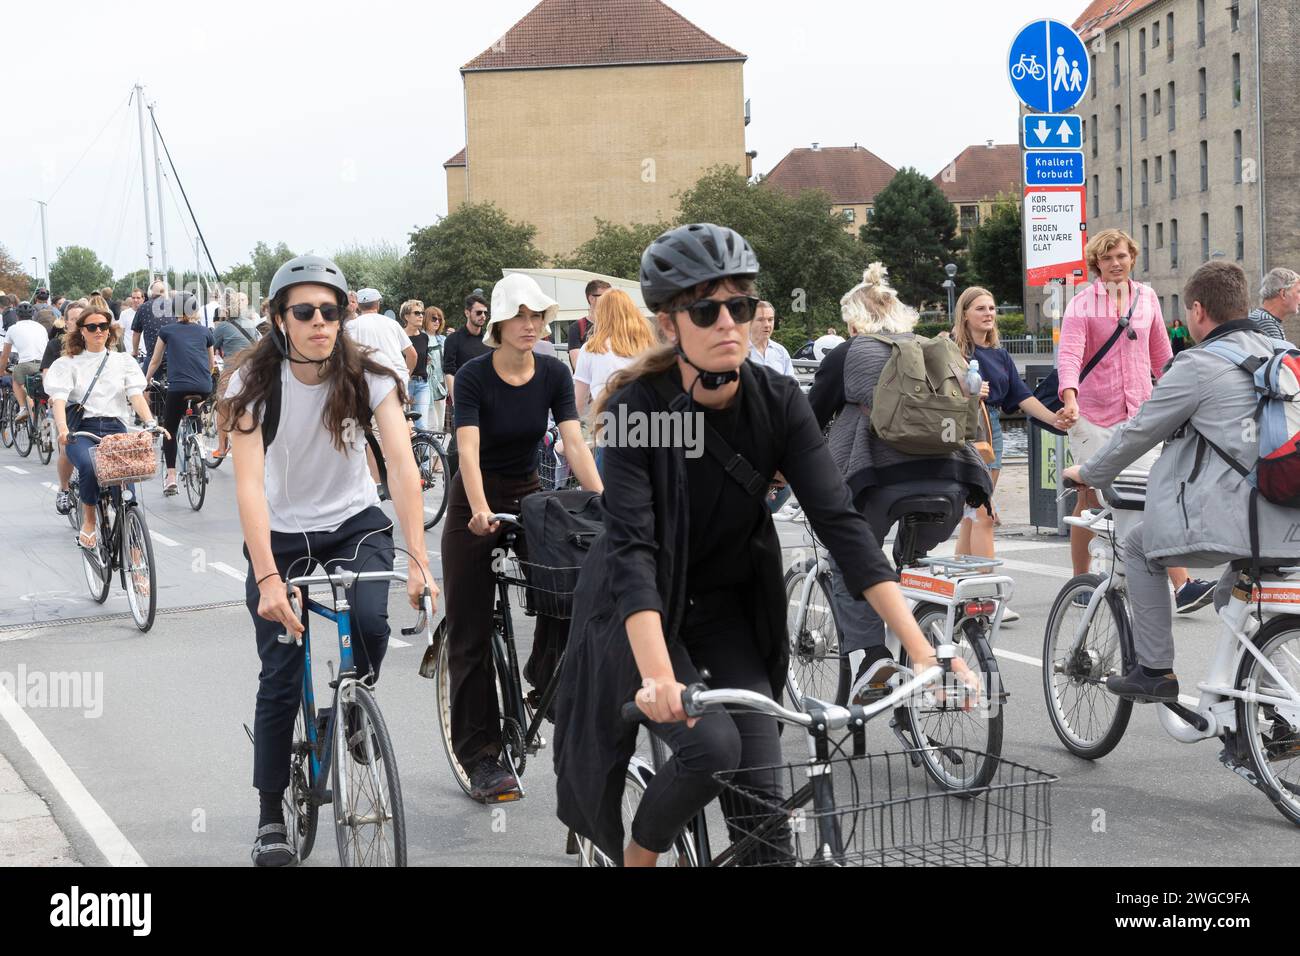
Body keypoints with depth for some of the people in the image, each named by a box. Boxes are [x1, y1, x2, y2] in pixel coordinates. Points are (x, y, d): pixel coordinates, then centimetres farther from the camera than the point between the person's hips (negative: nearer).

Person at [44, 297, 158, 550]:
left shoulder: (123, 361, 15)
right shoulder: (69, 363, 10)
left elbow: (135, 394, 3)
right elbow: (59, 398, -4)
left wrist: (150, 422, -17)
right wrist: (62, 428, -25)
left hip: (114, 427, 1)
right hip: (81, 430, -1)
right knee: (89, 466, -33)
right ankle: (89, 520, -10)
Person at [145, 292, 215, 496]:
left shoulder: (166, 331, 12)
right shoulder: (205, 332, 16)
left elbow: (155, 361, 22)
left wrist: (146, 380, 39)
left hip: (178, 387, -2)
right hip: (204, 388, 2)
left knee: (169, 430, 8)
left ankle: (171, 476, -3)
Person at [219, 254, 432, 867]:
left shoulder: (368, 375, -16)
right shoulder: (254, 383, -18)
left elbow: (401, 464, -25)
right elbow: (248, 485, -27)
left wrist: (418, 559, -37)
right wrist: (268, 579, -39)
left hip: (355, 525, 0)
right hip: (281, 537, 0)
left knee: (369, 621, -28)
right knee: (280, 679, -4)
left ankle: (351, 716, 6)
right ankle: (270, 818, 14)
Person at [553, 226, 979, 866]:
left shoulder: (777, 400, -14)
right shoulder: (637, 408, -24)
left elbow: (839, 520, -18)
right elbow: (632, 546, -32)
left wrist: (921, 649, -27)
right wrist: (658, 676, -47)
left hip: (728, 609, 4)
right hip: (641, 612, -3)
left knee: (762, 795, -9)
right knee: (709, 746, -25)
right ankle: (638, 855, 3)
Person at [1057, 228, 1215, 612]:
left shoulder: (1146, 297, 11)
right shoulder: (1082, 303, -3)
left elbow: (1160, 354, 21)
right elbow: (1070, 354, -16)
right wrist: (1070, 398, -32)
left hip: (1140, 411, 3)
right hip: (1094, 413, -3)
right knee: (1090, 499, 6)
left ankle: (1182, 587, -17)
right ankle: (1081, 582, 21)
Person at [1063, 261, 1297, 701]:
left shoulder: (1199, 365, -7)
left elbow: (1137, 433, 0)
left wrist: (1087, 473, 18)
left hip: (1226, 521, -7)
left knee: (1138, 547, 15)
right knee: (1235, 591, 31)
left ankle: (1154, 670, 12)